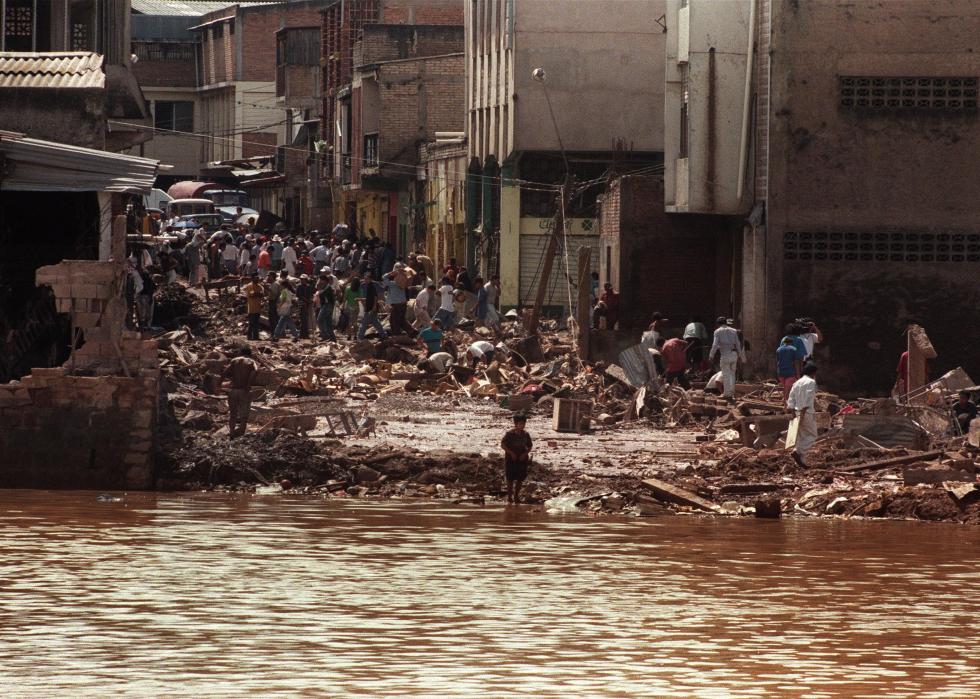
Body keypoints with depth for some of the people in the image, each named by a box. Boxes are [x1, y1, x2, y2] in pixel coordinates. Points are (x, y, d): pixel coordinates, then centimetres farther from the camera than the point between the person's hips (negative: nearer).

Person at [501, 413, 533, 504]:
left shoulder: (526, 434, 0)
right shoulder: (510, 434, -10)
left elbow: (529, 446, 9)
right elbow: (503, 445, -8)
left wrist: (525, 453, -8)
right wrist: (511, 453, -16)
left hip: (522, 459, 3)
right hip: (510, 459, -3)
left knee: (520, 479, 6)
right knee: (510, 479, 2)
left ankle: (516, 495, 21)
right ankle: (509, 496, 16)